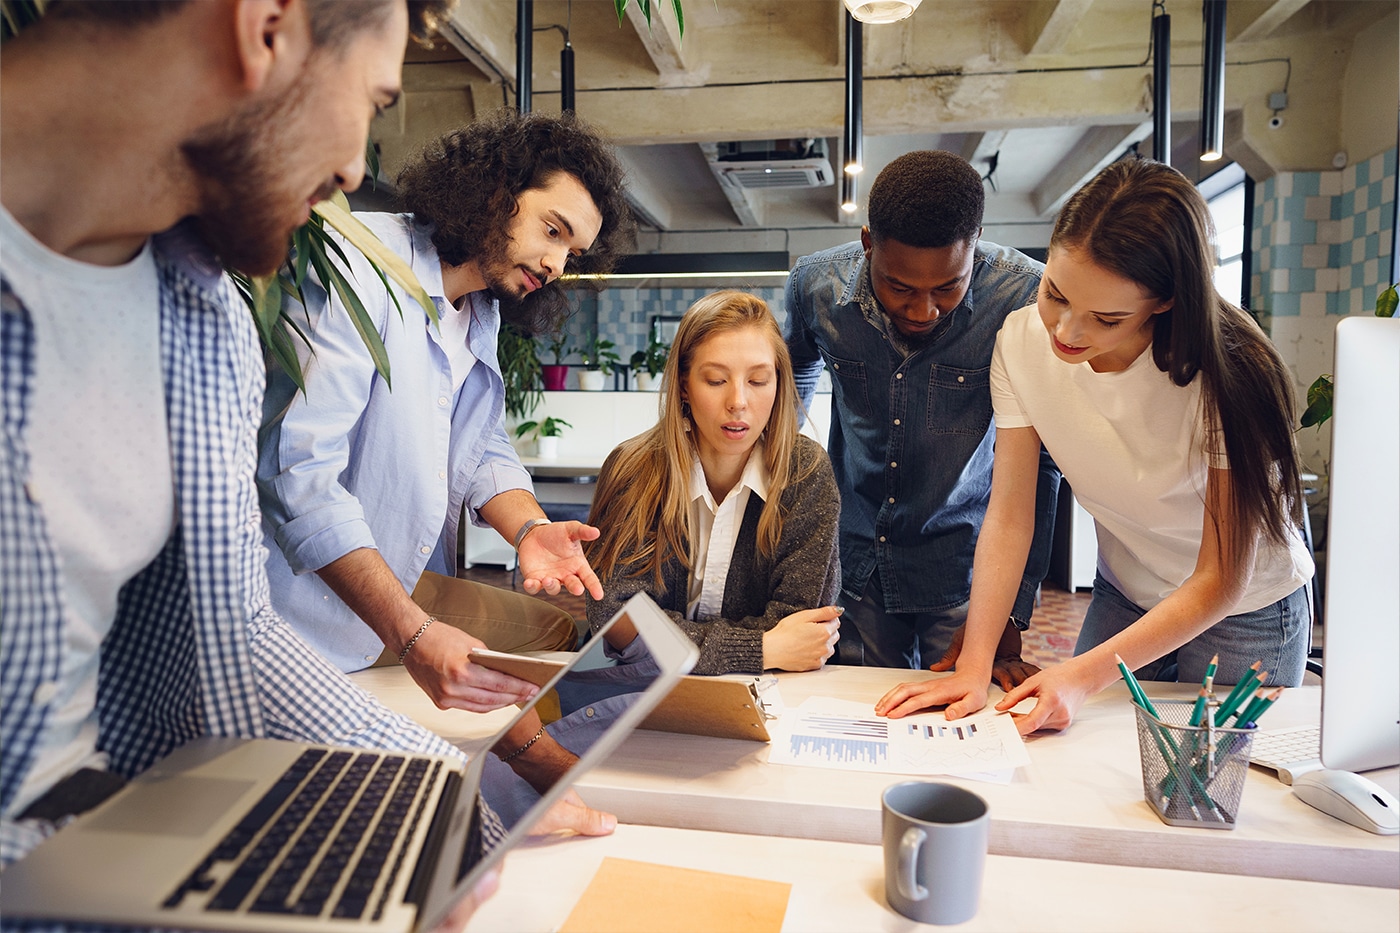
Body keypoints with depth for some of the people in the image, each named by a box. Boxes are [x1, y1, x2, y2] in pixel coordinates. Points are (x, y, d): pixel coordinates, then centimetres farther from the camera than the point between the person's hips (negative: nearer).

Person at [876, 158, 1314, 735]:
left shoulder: (1226, 373, -30)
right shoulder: (1022, 342, -19)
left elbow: (1221, 581, -24)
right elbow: (1009, 515, -18)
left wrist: (1085, 675, -32)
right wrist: (973, 667, -26)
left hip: (1245, 614, -3)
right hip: (1124, 597, 3)